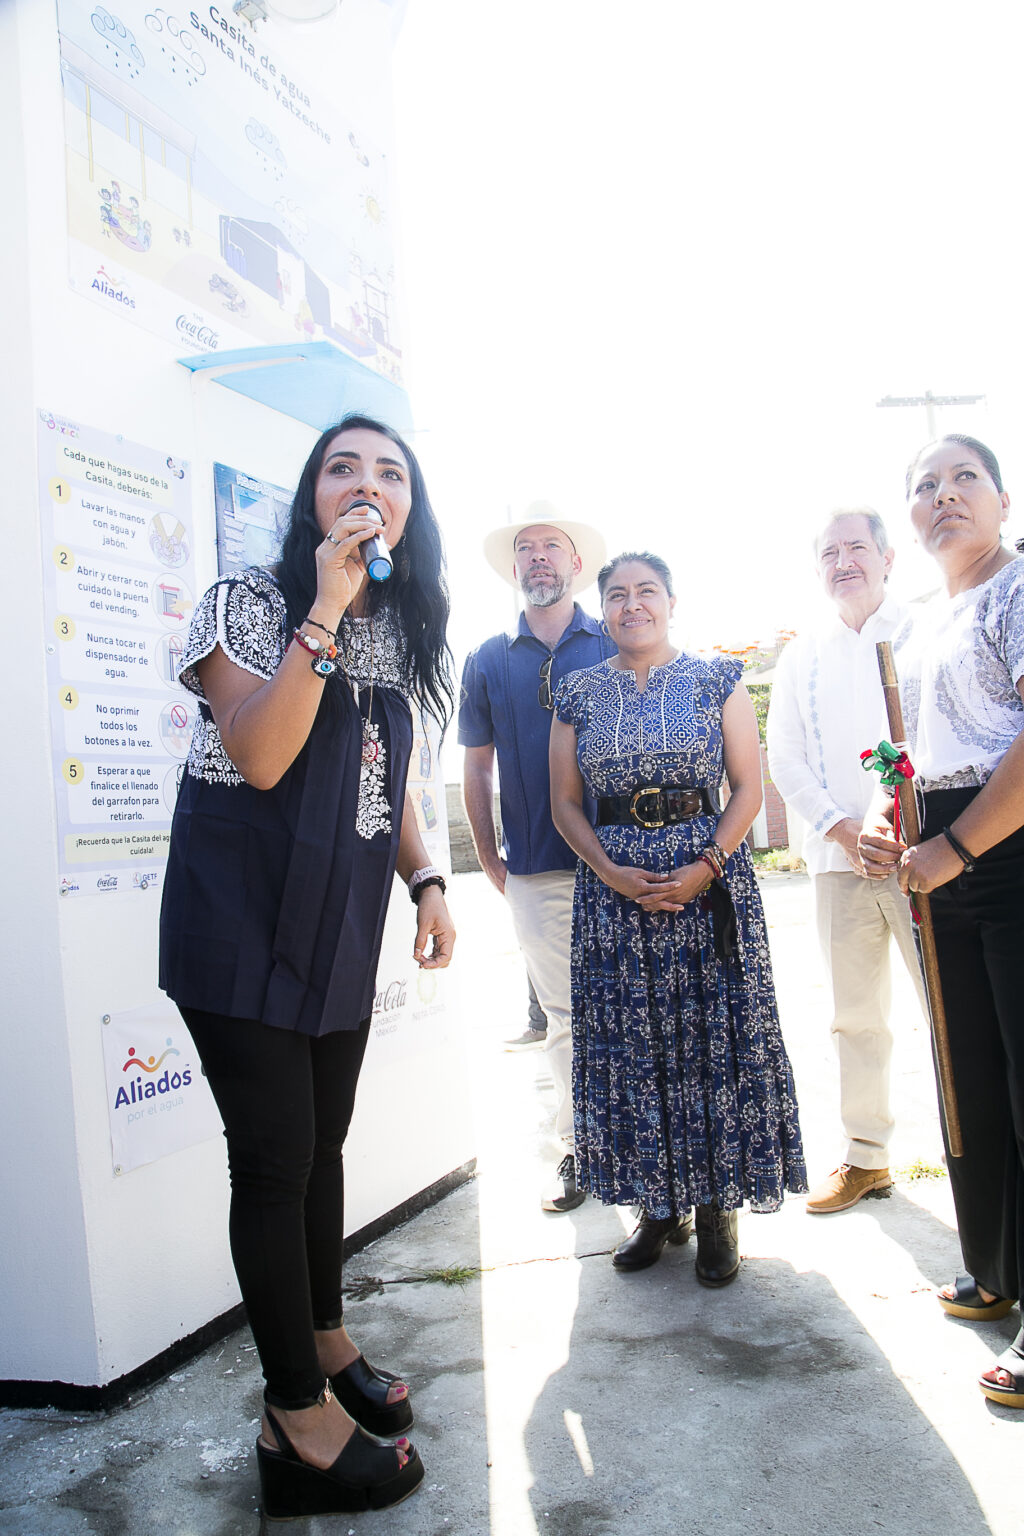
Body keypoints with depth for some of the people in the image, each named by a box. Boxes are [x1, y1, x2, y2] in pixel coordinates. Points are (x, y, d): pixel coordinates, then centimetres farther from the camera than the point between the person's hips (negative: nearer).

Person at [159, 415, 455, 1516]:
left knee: (323, 1142, 16)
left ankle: (325, 1345, 35)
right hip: (244, 915, -6)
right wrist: (325, 611, -23)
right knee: (274, 1157, -2)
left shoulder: (399, 631, 11)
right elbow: (259, 755, -23)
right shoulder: (251, 602, -8)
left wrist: (425, 879, 6)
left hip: (343, 918, 6)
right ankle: (298, 1421, 13)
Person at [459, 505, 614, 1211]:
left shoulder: (616, 648, 6)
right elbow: (478, 765, 13)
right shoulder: (487, 661, 9)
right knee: (566, 1014, 8)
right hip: (535, 873, 1)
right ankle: (579, 1148, 19)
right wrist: (490, 859, 10)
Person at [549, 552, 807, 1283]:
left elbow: (749, 786, 1)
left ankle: (719, 1208, 14)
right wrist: (613, 872, -8)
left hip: (711, 876, -2)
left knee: (715, 1036, 0)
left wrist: (708, 866, -14)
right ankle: (660, 1205, 19)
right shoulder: (579, 694, 9)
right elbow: (565, 802, 7)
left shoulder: (717, 680, 4)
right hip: (613, 884, 2)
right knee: (631, 1043, 4)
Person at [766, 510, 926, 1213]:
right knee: (856, 1014, 10)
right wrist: (841, 828, -5)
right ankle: (867, 1155, 22)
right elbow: (784, 758, 9)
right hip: (838, 858, 4)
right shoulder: (801, 656, 14)